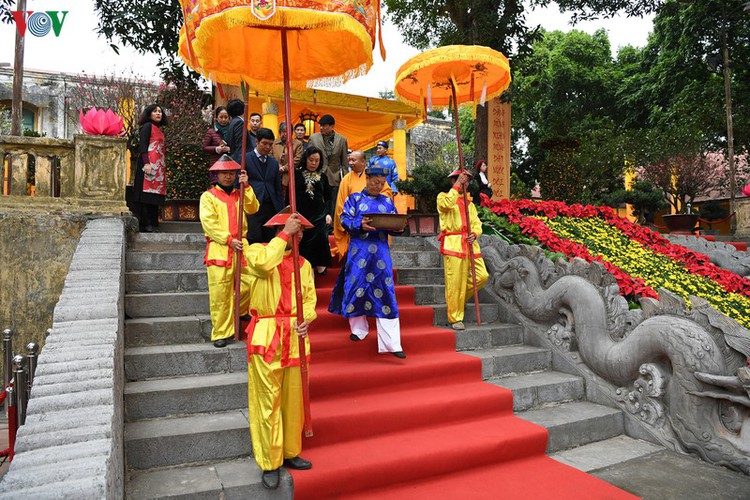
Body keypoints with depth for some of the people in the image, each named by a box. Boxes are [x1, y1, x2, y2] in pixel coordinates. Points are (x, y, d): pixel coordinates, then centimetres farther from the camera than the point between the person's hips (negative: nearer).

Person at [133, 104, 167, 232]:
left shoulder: (159, 129, 23)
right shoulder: (147, 126, 0)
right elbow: (142, 145, -10)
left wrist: (163, 166, 18)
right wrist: (146, 163, -20)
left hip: (159, 166, 8)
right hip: (149, 164, -8)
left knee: (155, 196, 6)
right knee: (146, 193, -10)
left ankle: (152, 224, 7)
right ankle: (144, 224, -10)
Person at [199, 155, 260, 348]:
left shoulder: (239, 194, 20)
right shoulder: (208, 196, 6)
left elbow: (252, 209, 1)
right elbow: (209, 223, -5)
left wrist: (246, 187, -6)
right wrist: (229, 240, -14)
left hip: (240, 246, 4)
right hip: (218, 249, -4)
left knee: (249, 285, -3)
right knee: (220, 293, -4)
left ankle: (235, 313, 25)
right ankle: (221, 333, 5)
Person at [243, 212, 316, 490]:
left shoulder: (303, 264, 14)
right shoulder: (256, 250, 0)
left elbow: (310, 297, 12)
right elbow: (263, 263, -24)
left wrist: (306, 319, -7)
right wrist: (285, 234, -16)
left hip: (296, 337, 5)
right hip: (266, 336, -5)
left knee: (293, 399, 12)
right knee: (268, 401, 0)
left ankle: (290, 453, 28)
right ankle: (269, 464, 12)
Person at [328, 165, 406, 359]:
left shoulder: (387, 201, 16)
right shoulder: (354, 199, 8)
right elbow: (345, 219, -3)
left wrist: (398, 227, -9)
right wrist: (360, 225, -21)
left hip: (381, 250, 2)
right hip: (359, 250, -2)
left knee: (385, 292, -2)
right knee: (357, 286, 0)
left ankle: (391, 343, -1)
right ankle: (358, 329, 22)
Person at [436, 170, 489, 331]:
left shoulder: (469, 203, 26)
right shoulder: (443, 196, 9)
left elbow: (477, 223, 15)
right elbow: (446, 204, -16)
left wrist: (475, 234, -7)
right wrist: (457, 185, -10)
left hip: (469, 243, 6)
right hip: (453, 243, -6)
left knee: (482, 276, -4)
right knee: (454, 281, -7)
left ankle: (460, 297, 20)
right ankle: (455, 319, 3)